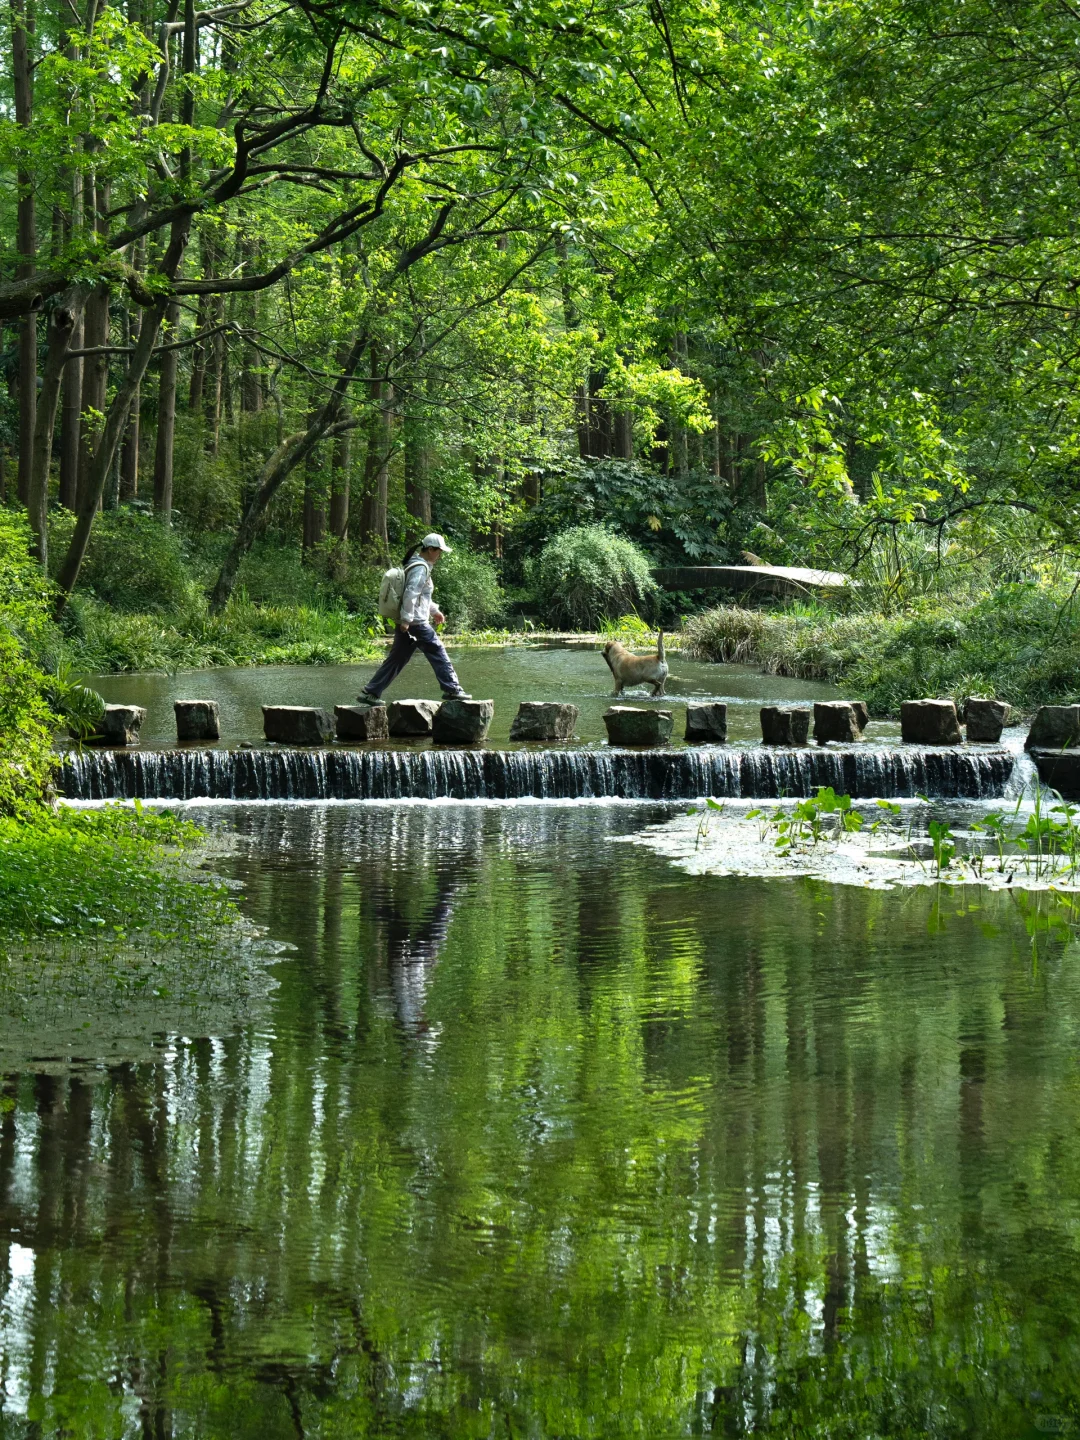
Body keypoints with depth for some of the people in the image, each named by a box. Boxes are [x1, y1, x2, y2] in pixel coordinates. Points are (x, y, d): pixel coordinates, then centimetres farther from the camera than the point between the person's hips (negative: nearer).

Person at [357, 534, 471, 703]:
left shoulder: (420, 565, 19)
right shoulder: (421, 568, -13)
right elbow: (410, 594, -22)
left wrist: (434, 610, 29)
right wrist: (406, 619, -24)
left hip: (407, 623, 10)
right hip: (416, 623, -10)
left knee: (397, 658, 9)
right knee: (438, 652, -2)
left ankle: (370, 692, 8)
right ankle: (452, 689, 3)